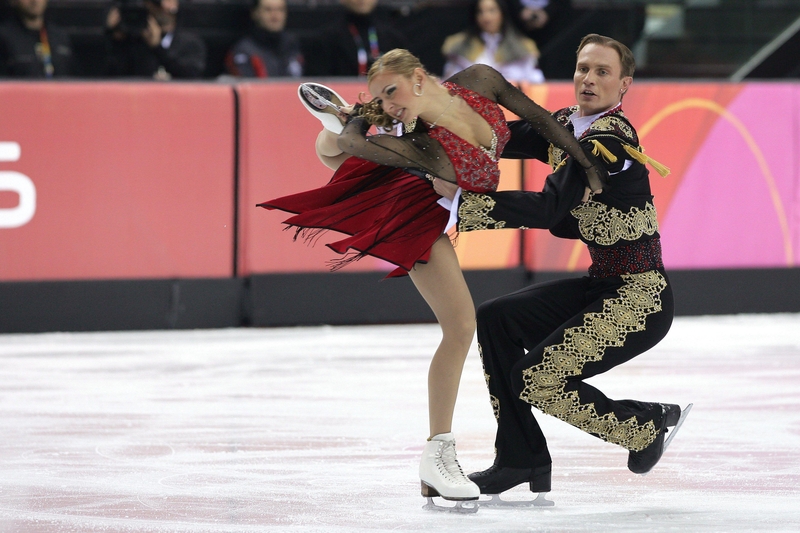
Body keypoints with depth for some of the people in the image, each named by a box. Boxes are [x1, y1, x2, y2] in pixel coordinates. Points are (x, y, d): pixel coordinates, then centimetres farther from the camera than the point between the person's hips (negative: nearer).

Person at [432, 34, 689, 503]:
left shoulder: (611, 137, -21)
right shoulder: (566, 126, 6)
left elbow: (549, 209, -31)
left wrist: (459, 196, -33)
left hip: (641, 297, -9)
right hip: (601, 287, 9)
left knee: (537, 380, -13)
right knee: (495, 320, 3)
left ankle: (648, 424, 9)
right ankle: (522, 458, 9)